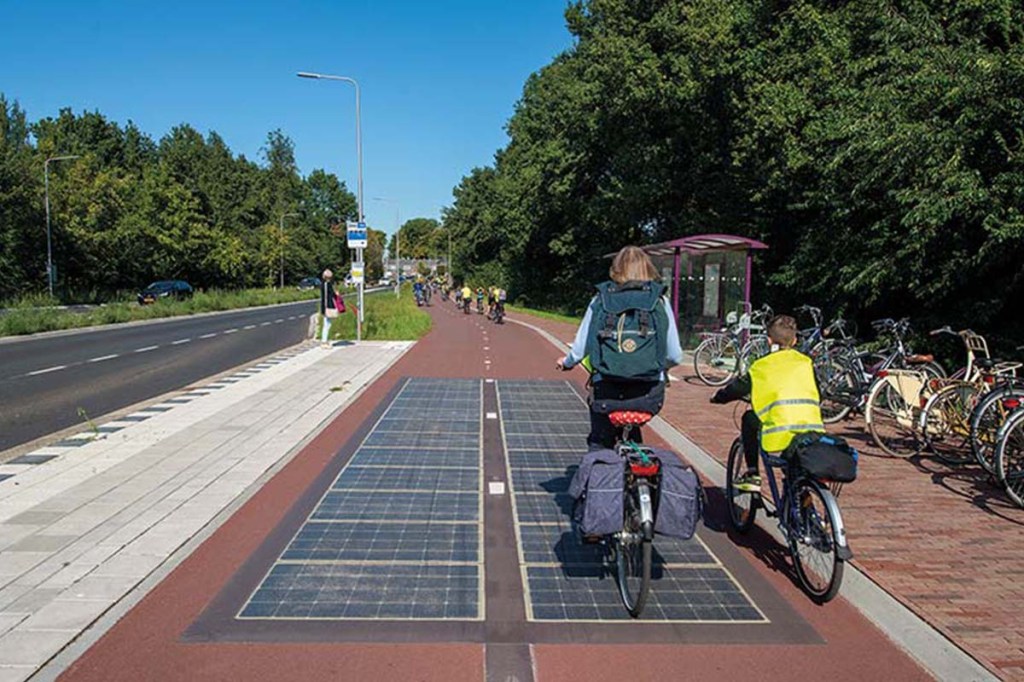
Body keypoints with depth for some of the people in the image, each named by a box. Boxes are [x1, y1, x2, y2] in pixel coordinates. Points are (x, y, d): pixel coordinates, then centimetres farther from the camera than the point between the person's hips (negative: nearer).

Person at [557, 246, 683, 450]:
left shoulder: (600, 300, 1)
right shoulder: (660, 301, 2)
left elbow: (579, 350, 2)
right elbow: (675, 356, 3)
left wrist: (566, 363, 24)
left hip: (606, 393, 0)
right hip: (648, 396, 1)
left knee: (599, 445, 18)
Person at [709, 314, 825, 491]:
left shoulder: (763, 365, 9)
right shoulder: (806, 362, 18)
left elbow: (738, 388, 15)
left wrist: (718, 397, 35)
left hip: (781, 433, -4)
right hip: (812, 432, 4)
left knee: (749, 418, 24)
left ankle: (752, 475, 19)